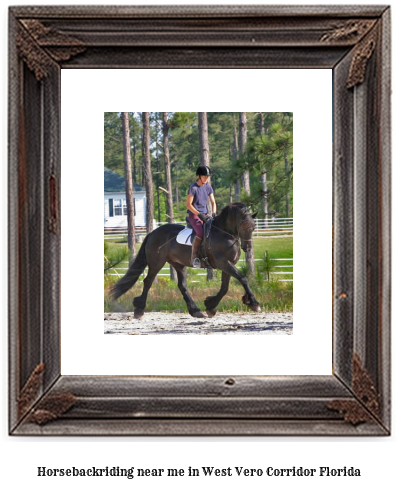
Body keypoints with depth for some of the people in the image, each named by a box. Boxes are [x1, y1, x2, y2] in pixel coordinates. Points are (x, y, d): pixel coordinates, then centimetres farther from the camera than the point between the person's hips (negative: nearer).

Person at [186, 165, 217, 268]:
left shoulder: (208, 187, 10)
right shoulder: (193, 188, -10)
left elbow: (213, 202, 13)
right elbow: (188, 205, -12)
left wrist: (214, 213, -5)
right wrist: (199, 214, -19)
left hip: (205, 214, 7)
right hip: (194, 214, -7)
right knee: (200, 233, -31)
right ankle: (194, 257, -24)